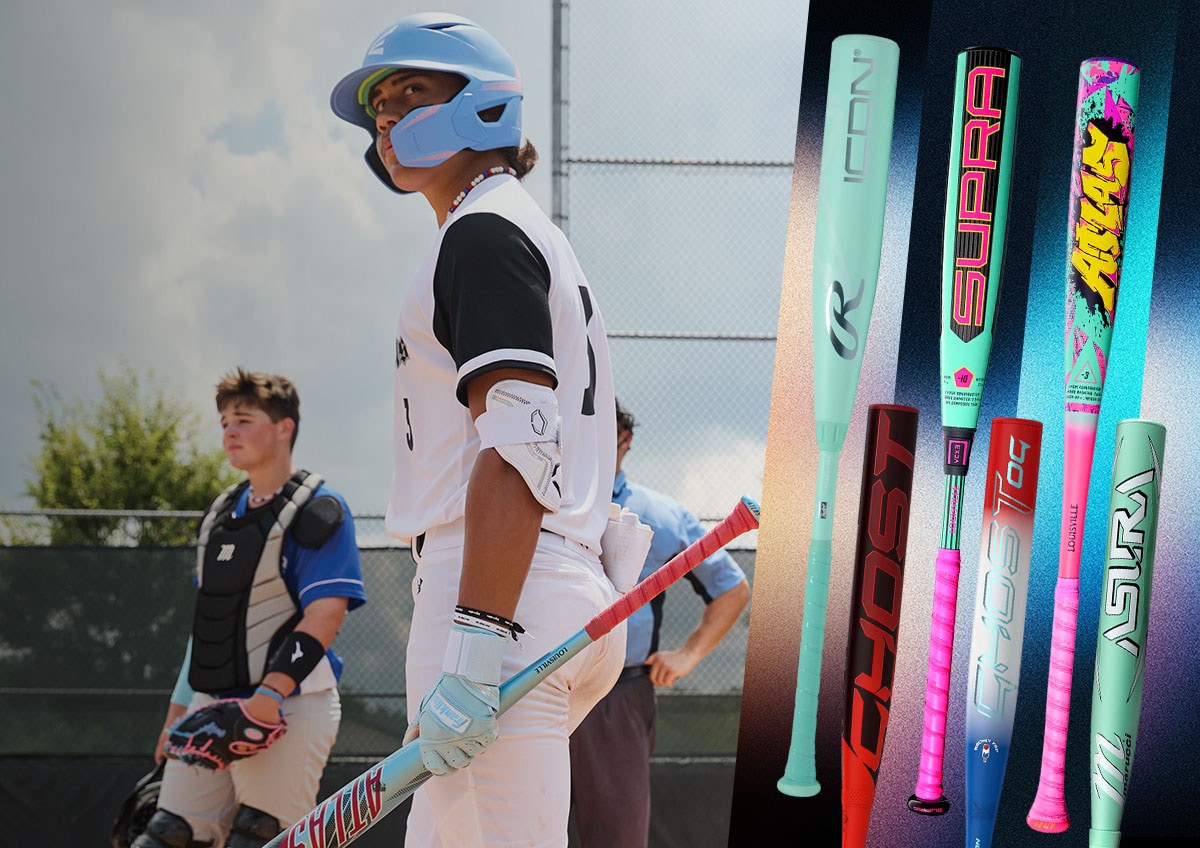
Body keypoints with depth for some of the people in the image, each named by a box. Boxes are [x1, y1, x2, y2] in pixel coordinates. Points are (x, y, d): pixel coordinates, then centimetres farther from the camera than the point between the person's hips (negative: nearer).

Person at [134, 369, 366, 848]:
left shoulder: (318, 510, -6)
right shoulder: (220, 516, 18)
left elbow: (325, 615, -16)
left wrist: (269, 695, -27)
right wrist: (178, 711, 21)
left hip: (288, 706, -7)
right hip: (212, 708, 7)